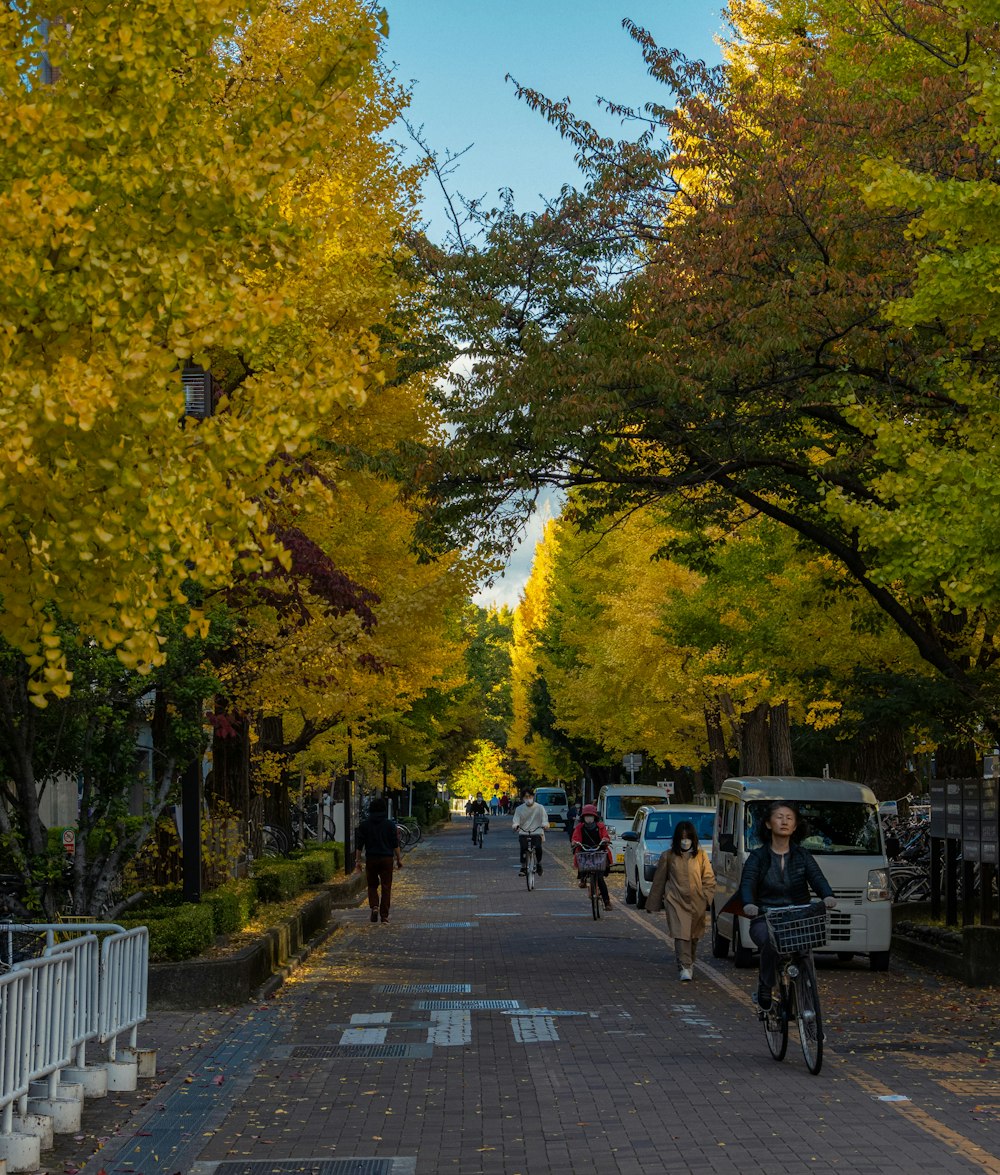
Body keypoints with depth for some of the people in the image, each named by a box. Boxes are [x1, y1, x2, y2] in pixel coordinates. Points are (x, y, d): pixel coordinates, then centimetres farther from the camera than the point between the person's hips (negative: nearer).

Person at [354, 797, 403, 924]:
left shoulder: (364, 825, 1)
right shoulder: (390, 824, -2)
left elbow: (359, 845, 1)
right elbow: (395, 844, -3)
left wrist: (357, 861, 6)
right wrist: (399, 859, 4)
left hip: (371, 859, 1)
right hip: (387, 858, -1)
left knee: (372, 885, 15)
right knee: (386, 887, 5)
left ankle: (374, 907, -9)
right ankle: (384, 915, 2)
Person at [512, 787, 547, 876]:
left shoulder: (539, 807, 4)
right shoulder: (519, 809, 6)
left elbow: (544, 819, -1)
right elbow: (516, 820, 0)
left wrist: (545, 824, -24)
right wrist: (516, 825, -23)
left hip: (537, 832, -1)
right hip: (523, 833, 1)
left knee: (538, 847, -24)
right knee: (523, 848, -24)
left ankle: (539, 864, 5)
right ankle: (523, 867, -8)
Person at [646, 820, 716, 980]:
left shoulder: (701, 855, 5)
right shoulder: (668, 856, 3)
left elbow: (709, 879, 9)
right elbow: (658, 881, 10)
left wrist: (706, 897, -4)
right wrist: (651, 904, 14)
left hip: (696, 902, 2)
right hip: (676, 901, -2)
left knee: (693, 936, 10)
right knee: (681, 934, -14)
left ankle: (689, 964, 29)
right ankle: (684, 968, -19)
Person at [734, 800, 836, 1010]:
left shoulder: (802, 856, 11)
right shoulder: (758, 857, 5)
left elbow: (817, 878, -6)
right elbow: (747, 884, -11)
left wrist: (828, 896, -30)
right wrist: (748, 904, -34)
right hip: (765, 920, -2)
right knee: (771, 943, -33)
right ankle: (765, 989, -13)